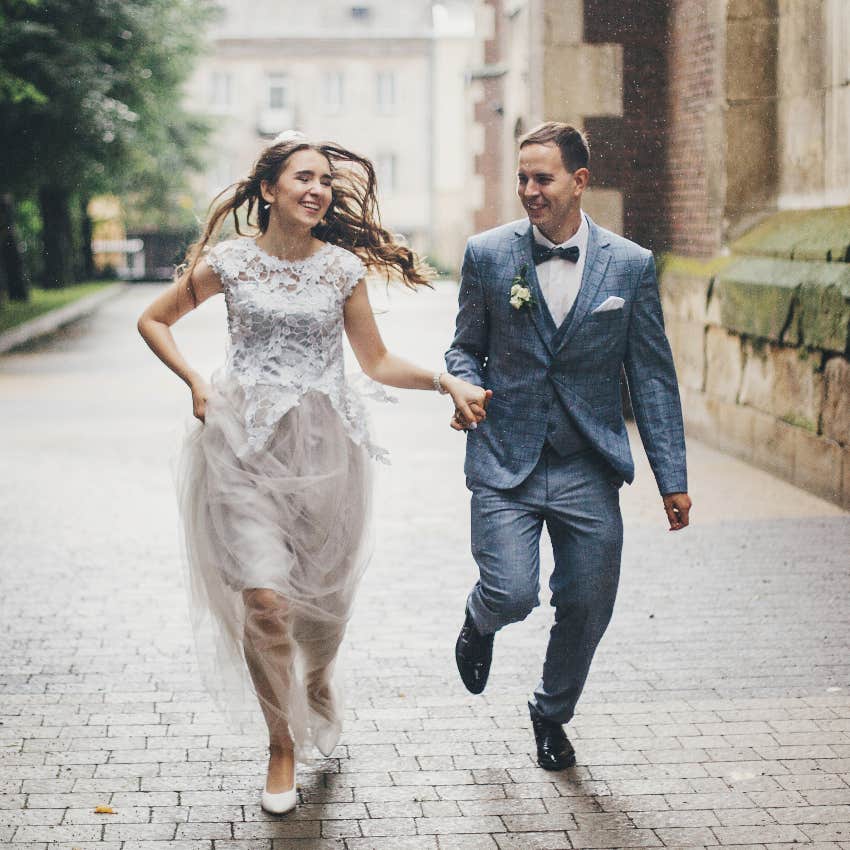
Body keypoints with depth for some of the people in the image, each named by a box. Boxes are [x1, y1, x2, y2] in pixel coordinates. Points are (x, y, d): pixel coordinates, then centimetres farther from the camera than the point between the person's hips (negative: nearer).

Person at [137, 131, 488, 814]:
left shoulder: (343, 267, 3)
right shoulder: (230, 262, 0)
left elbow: (377, 361, 10)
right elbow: (153, 321, 13)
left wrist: (446, 380, -4)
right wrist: (196, 383, 1)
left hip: (326, 442, 2)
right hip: (246, 441, -1)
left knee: (325, 597, 8)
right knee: (263, 599, -10)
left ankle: (319, 678, 44)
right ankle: (283, 743, 10)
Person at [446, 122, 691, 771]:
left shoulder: (631, 265, 0)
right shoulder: (488, 255, 0)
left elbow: (652, 376, 3)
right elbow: (466, 347, 11)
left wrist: (673, 479, 1)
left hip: (590, 470, 1)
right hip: (505, 465, -1)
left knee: (587, 609, 6)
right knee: (512, 595, -16)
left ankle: (553, 714, 35)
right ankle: (479, 620, 24)